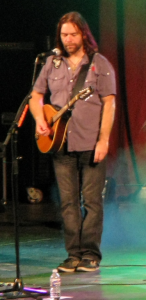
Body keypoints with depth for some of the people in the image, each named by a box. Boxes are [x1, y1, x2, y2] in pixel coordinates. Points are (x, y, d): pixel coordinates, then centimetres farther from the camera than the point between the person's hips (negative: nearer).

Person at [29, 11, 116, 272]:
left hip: (91, 145, -4)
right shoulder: (52, 63, 12)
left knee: (92, 200, -2)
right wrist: (39, 119, -2)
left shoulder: (99, 64, 0)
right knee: (68, 201, 4)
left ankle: (90, 254, 4)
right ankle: (73, 254, 9)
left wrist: (103, 140, -12)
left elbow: (109, 103, -4)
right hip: (61, 143, 4)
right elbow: (36, 96, 18)